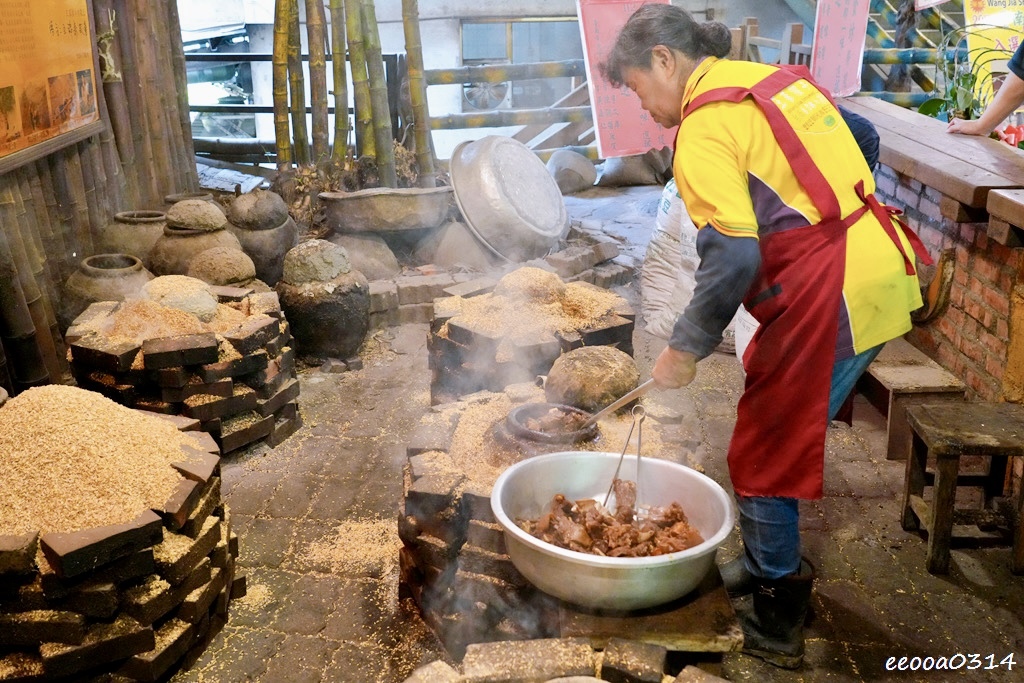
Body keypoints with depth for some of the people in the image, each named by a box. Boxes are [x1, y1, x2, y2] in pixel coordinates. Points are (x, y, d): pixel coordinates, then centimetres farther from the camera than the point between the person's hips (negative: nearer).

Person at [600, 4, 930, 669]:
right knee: (787, 434, 22)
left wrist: (686, 349, -10)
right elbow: (860, 138, 22)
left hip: (830, 298, -9)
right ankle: (771, 568, 39)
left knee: (764, 459, 4)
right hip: (880, 270, 10)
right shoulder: (778, 77, 15)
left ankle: (775, 627, 19)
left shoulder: (704, 126, -13)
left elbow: (732, 259, -22)